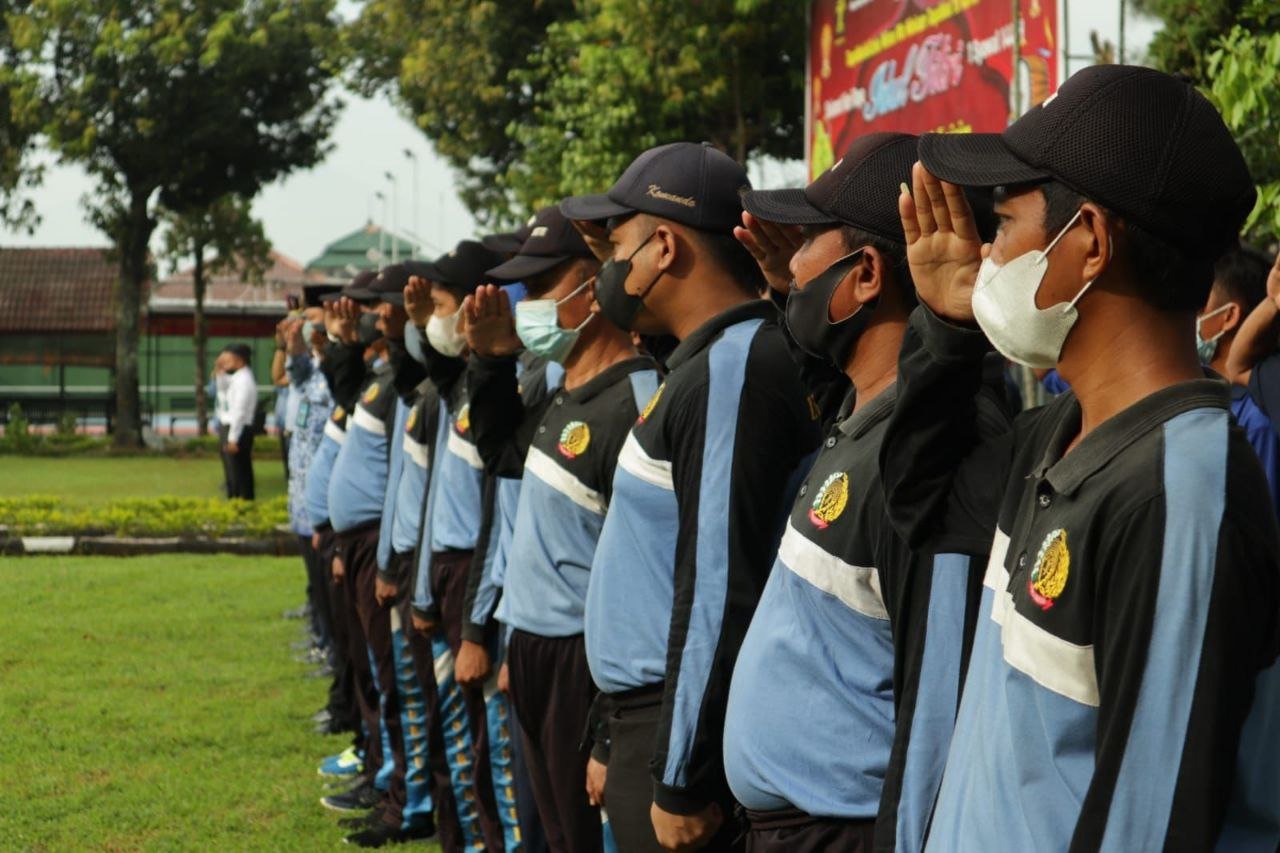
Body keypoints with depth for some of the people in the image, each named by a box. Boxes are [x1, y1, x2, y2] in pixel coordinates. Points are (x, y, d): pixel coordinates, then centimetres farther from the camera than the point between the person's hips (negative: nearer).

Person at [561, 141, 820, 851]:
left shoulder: (733, 371, -18)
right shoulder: (709, 361, 13)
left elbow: (721, 595, -22)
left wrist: (680, 780, -20)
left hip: (687, 725, -9)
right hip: (647, 713, 9)